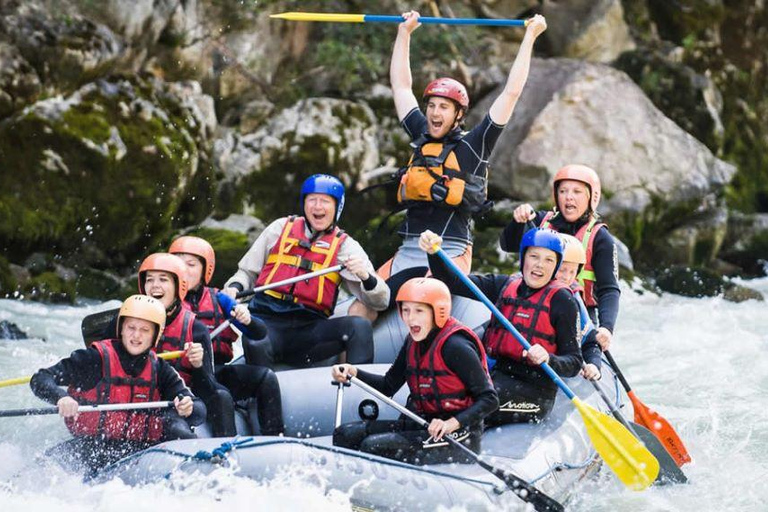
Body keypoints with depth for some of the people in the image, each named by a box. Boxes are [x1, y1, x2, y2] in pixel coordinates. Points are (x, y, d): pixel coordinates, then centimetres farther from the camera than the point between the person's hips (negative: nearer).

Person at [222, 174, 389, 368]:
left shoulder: (345, 245, 12)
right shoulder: (282, 227, 15)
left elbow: (380, 302, 3)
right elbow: (247, 271, 21)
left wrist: (366, 277, -19)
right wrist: (235, 287, -3)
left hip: (310, 328, 1)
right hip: (267, 319, -1)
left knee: (360, 326, -26)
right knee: (257, 346, -36)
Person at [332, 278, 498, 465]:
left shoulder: (454, 346, -17)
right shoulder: (413, 342, 8)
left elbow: (489, 400, -16)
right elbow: (388, 386, 16)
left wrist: (452, 423, -29)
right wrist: (353, 372, 0)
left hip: (459, 438, -9)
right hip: (423, 426, 9)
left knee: (374, 446, -24)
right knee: (346, 435, -3)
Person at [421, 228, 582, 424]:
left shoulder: (562, 299, -5)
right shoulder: (504, 285, 10)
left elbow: (574, 363, -6)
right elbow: (452, 282, 2)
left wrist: (548, 360, -27)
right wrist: (434, 252, -16)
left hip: (534, 391, -6)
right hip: (498, 375, 6)